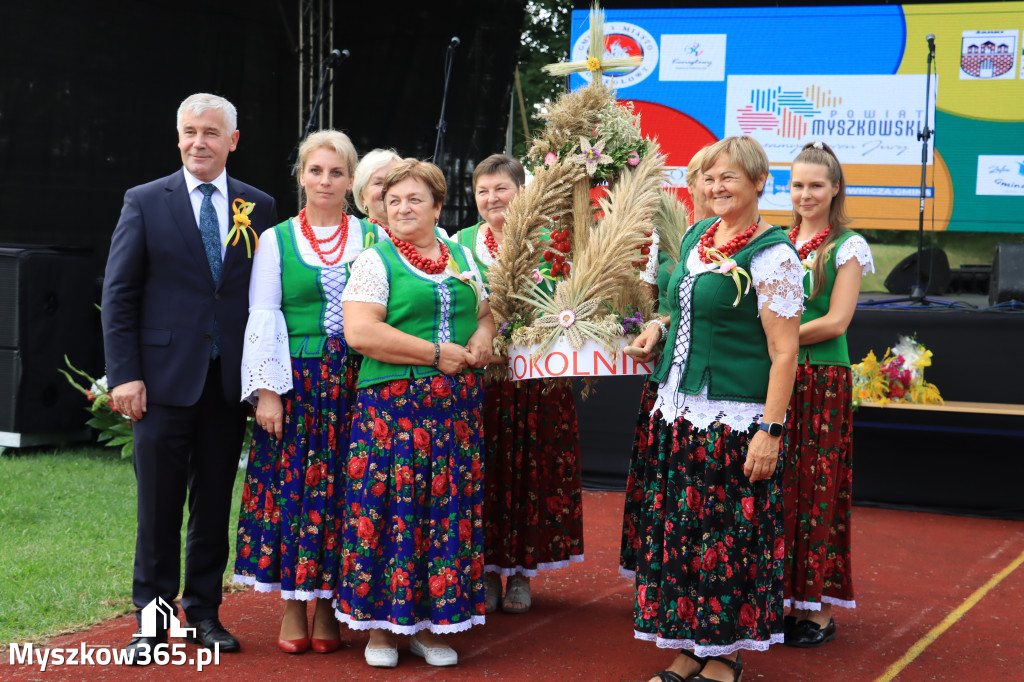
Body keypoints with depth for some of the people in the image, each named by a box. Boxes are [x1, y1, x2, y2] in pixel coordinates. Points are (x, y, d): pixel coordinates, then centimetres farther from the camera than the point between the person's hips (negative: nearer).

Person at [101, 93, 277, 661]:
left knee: (215, 503, 10)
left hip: (230, 380, 2)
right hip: (165, 377, -2)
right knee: (159, 504, 4)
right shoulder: (145, 202, 2)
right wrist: (124, 375, -8)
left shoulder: (259, 208, 6)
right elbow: (119, 296, -1)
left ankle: (204, 612, 21)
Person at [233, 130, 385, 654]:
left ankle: (327, 607, 13)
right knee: (290, 487, 0)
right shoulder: (276, 240, 6)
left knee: (339, 488, 2)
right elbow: (262, 319, 2)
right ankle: (292, 607, 11)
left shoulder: (374, 238, 8)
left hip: (356, 384, 1)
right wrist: (267, 390, -7)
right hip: (295, 382, 0)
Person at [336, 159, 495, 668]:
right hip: (392, 405, -4)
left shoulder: (463, 259, 16)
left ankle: (430, 624, 14)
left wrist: (483, 336, -1)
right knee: (390, 506, -4)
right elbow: (360, 332, -13)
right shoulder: (374, 262, -1)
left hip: (457, 407, 4)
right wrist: (437, 354, -13)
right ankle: (380, 623, 9)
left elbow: (486, 312, 24)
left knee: (448, 508, 4)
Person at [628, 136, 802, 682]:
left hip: (734, 419, -7)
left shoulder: (772, 255, -11)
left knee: (728, 537, -1)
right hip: (677, 410, 8)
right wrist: (661, 325, 8)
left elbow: (784, 352, -14)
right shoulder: (696, 236, 12)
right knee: (677, 531, 9)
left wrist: (771, 430, -19)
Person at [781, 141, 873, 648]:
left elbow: (835, 322, -10)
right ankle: (787, 601, 13)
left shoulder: (846, 247, -3)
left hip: (822, 382, -5)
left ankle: (820, 611, 5)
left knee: (816, 492, -1)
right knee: (778, 491, 4)